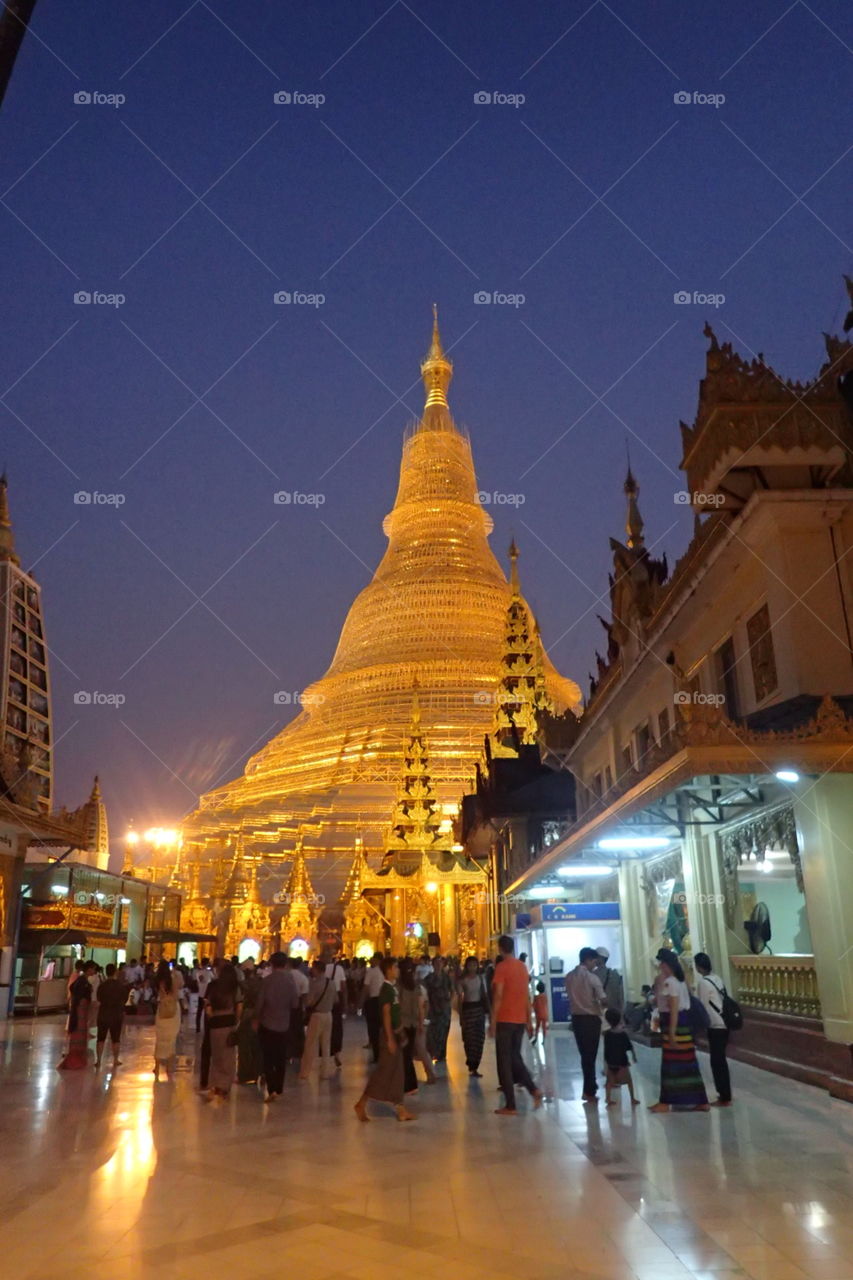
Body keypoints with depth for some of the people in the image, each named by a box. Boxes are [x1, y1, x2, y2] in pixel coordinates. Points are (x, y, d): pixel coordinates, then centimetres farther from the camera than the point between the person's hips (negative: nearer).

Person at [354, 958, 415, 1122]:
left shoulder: (392, 988, 11)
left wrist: (398, 1033, 17)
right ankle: (362, 1103, 5)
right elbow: (386, 1014, -20)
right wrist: (390, 1039, -23)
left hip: (394, 1034, 9)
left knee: (396, 1074, 10)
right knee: (384, 1072, -4)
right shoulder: (386, 988, -16)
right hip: (389, 1035, -9)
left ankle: (400, 1110, 14)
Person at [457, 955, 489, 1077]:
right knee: (469, 1038, -2)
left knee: (479, 1037, -1)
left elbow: (485, 994, 6)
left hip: (479, 1008, 2)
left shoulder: (481, 978, 4)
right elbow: (460, 998, -1)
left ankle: (473, 1066, 8)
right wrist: (460, 1015, -5)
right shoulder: (462, 980, -2)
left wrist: (487, 1009, -1)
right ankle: (473, 1066, 13)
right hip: (468, 1008, -2)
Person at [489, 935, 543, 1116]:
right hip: (520, 1020, 6)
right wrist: (529, 1020, 17)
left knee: (504, 1062, 2)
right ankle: (534, 1089, 3)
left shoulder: (501, 967, -11)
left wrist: (493, 1022, -13)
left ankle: (510, 1106, 3)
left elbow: (498, 996, -17)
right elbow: (527, 995, 12)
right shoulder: (523, 966, 8)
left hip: (505, 1020, -6)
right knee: (515, 1058, 19)